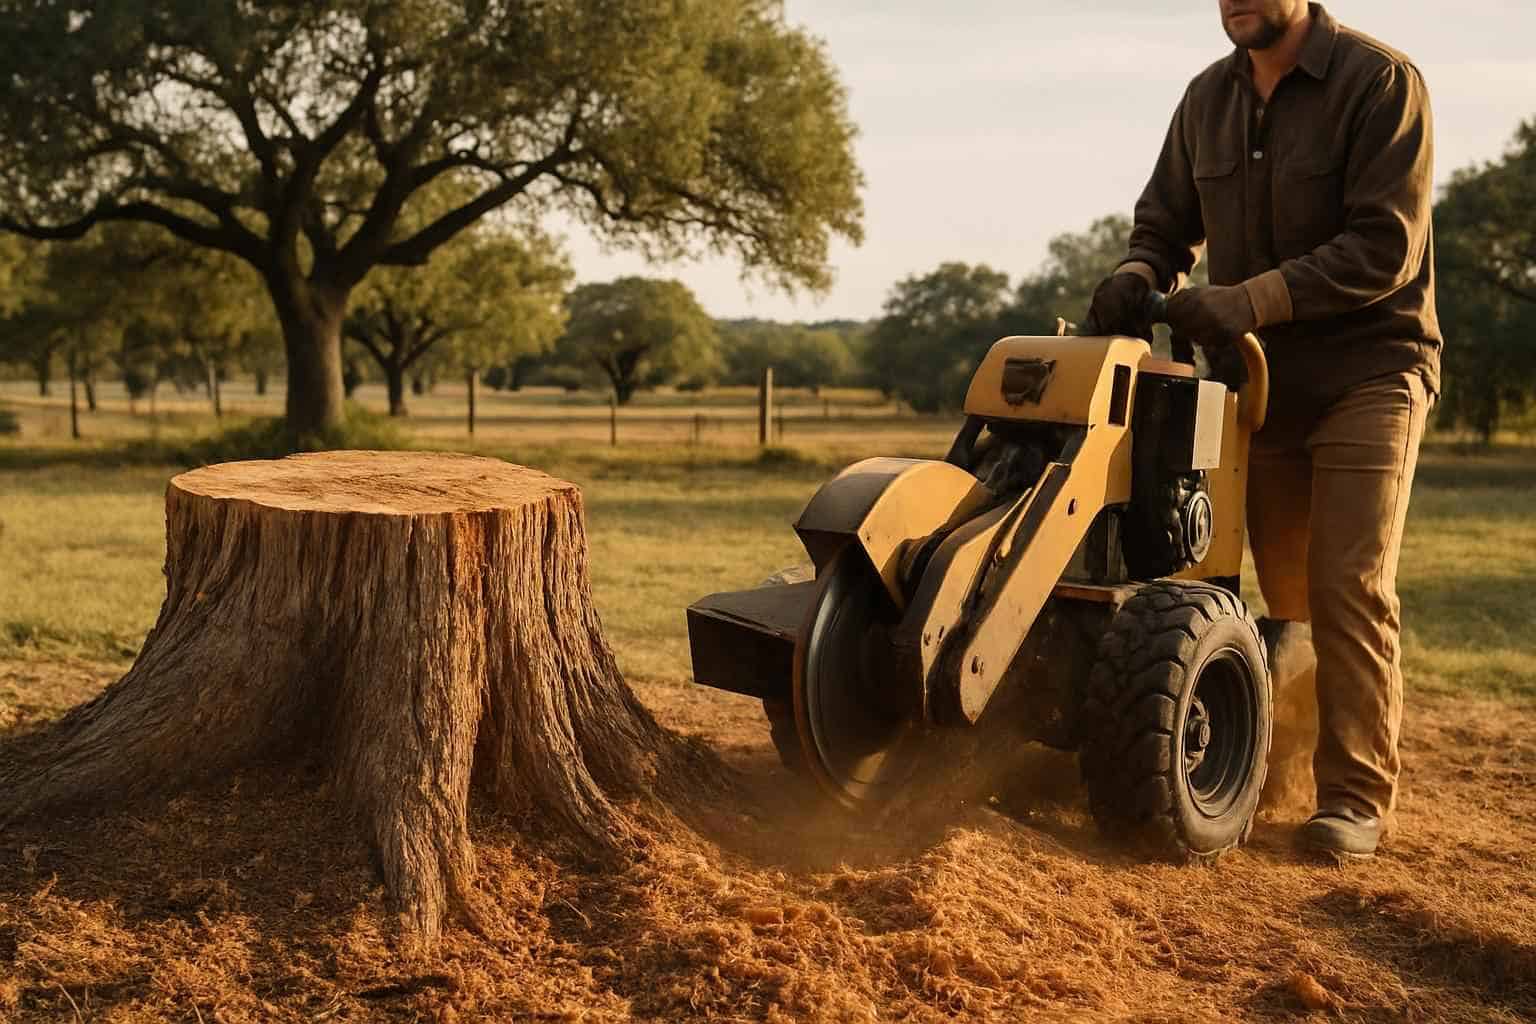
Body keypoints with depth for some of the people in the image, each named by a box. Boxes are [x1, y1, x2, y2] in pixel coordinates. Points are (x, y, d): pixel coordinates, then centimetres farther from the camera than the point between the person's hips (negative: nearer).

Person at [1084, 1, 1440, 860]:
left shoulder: (1381, 82, -12)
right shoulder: (1208, 99, 7)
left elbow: (1385, 248, -19)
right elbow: (1166, 222, 14)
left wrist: (1250, 299, -26)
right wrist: (1137, 275, -9)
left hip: (1368, 369, -5)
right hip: (1262, 378, 6)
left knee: (1347, 586, -12)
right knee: (1284, 589, 8)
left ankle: (1357, 795, -5)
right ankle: (1280, 763, 20)